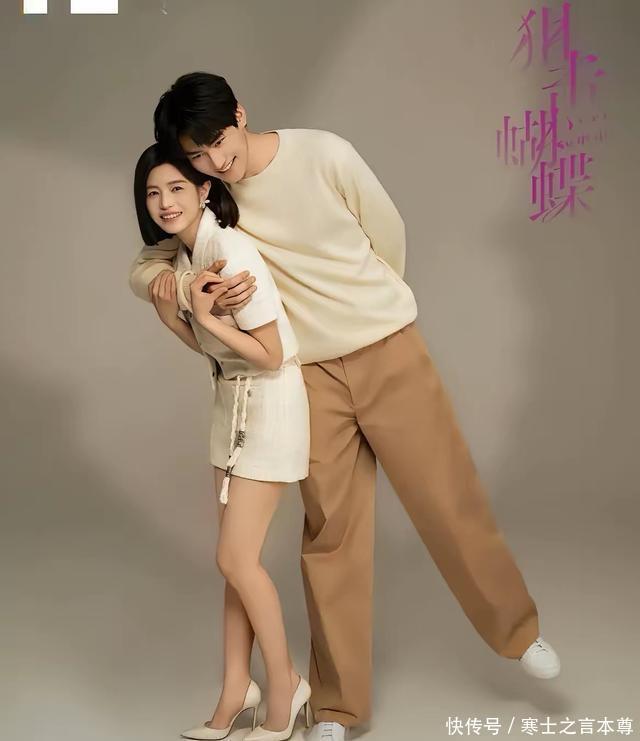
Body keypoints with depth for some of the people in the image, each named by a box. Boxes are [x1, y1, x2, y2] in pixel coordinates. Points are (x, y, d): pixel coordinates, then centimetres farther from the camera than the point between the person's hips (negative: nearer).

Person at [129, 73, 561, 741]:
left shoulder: (323, 154, -10)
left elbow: (389, 235, 2)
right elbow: (142, 267, 2)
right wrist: (185, 284, -21)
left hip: (390, 350, -1)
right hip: (313, 373, 2)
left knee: (450, 500, 4)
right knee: (330, 531, 3)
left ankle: (517, 630, 30)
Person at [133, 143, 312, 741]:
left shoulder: (230, 252, -22)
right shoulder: (182, 254, 6)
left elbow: (270, 356, -19)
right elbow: (209, 345, 10)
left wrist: (206, 315, -22)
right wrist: (170, 315, -6)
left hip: (270, 404, -8)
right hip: (229, 403, 8)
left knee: (236, 558, -5)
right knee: (237, 558, 11)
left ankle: (285, 689, 15)